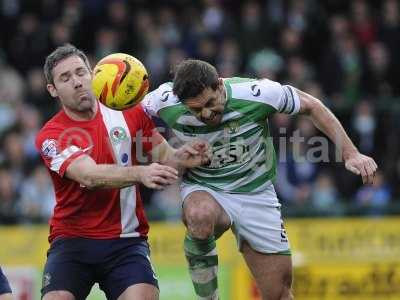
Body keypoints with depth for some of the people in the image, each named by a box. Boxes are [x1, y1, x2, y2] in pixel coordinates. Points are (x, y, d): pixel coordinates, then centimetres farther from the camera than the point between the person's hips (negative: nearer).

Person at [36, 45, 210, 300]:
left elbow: (163, 156, 4)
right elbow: (89, 177, -23)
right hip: (72, 240, -1)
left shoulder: (128, 113, 3)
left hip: (126, 239, 1)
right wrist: (140, 174, -40)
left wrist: (181, 157, -21)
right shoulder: (51, 136, -7)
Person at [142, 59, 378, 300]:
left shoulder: (259, 94, -24)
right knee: (200, 217, -38)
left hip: (256, 194, 1)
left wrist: (350, 153, -11)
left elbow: (311, 106, -8)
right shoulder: (166, 101, -20)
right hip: (202, 190, -1)